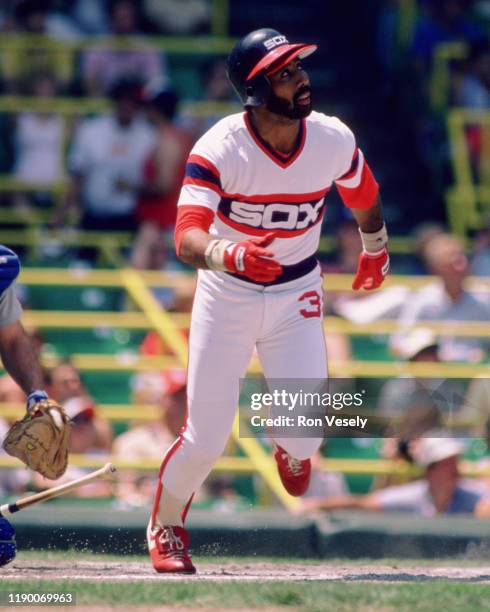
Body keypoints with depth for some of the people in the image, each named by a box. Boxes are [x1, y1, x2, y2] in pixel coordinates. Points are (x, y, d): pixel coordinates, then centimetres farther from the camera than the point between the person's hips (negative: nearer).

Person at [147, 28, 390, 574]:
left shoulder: (334, 141, -14)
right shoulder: (219, 150, -25)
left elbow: (363, 194, 10)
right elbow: (187, 237, -36)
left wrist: (375, 248, 28)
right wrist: (229, 253, -57)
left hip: (296, 294, 2)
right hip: (227, 294, -2)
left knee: (305, 436, -10)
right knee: (205, 441, -3)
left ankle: (290, 451, 32)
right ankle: (165, 526, 29)